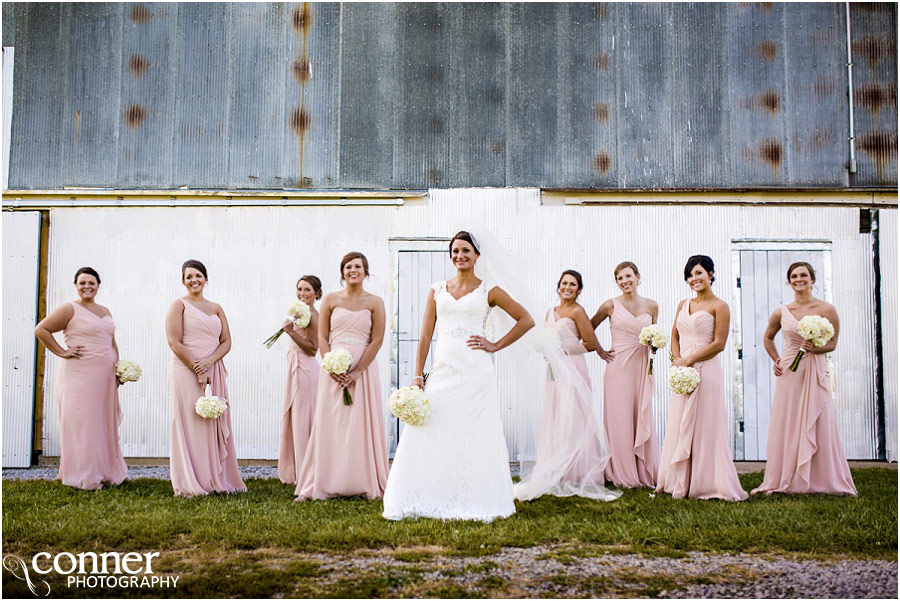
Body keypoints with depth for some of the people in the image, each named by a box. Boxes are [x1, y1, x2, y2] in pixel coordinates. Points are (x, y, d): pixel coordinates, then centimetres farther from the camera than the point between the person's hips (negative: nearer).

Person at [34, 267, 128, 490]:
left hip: (104, 377, 7)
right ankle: (82, 477, 3)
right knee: (82, 421, -4)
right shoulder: (70, 309, -3)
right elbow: (41, 329, -7)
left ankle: (103, 472, 19)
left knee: (103, 422, 10)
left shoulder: (105, 311, 17)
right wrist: (62, 352, -10)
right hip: (80, 374, -7)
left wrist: (118, 369, 15)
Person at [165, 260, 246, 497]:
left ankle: (216, 479, 12)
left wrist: (209, 362, -10)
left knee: (215, 424, 4)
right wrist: (197, 369, -13)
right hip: (186, 371, -5)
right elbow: (174, 342, -8)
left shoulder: (216, 308, 15)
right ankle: (190, 484, 2)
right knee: (189, 423, -4)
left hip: (213, 371, 5)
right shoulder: (179, 305, 1)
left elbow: (226, 342, 8)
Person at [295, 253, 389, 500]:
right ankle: (318, 486, 7)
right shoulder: (330, 299, 7)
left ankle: (368, 485, 8)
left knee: (363, 425, 0)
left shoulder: (375, 302, 4)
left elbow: (377, 340, -2)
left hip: (364, 369, -1)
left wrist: (357, 372, -11)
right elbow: (322, 337, 4)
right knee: (329, 425, 2)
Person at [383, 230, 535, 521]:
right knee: (430, 434, -3)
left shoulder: (488, 291, 5)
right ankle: (431, 502, 6)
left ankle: (477, 504, 8)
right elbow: (425, 335, 10)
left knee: (475, 436, -1)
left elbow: (526, 320, 8)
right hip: (442, 370, 3)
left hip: (475, 372, -3)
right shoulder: (437, 290, 13)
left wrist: (496, 346, 2)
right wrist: (418, 375, 3)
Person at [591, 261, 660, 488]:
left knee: (643, 419, 6)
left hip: (642, 367, 3)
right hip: (619, 367, -3)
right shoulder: (611, 306, -1)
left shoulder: (651, 306, 7)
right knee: (620, 419, 0)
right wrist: (600, 351, 5)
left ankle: (646, 473, 15)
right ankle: (624, 475, 8)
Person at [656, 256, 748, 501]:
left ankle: (707, 483, 4)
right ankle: (681, 481, 17)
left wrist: (689, 360, -12)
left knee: (705, 427, -3)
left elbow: (719, 344, -10)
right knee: (680, 427, 8)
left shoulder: (719, 306, -4)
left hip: (706, 371, -6)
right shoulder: (683, 305, 15)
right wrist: (677, 359, -2)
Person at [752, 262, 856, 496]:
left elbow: (832, 343, 2)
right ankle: (781, 481, 13)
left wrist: (815, 348, -18)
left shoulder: (826, 310, -2)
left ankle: (824, 481, 11)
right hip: (789, 372, 2)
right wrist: (776, 360, 9)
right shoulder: (781, 313, 5)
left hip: (815, 373, -2)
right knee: (786, 426, 5)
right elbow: (768, 338, 22)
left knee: (818, 425, 0)